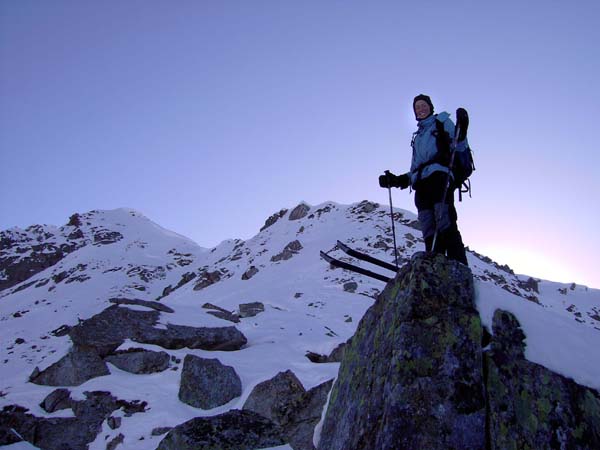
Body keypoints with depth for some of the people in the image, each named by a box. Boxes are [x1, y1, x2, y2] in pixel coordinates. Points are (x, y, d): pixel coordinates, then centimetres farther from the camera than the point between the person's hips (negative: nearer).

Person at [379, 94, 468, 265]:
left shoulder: (442, 121, 20)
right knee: (429, 232, -10)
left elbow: (460, 147, 6)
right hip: (421, 182, 5)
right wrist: (398, 180, 15)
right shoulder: (417, 137, 34)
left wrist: (461, 133, -14)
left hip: (439, 174, -5)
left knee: (446, 226, -23)